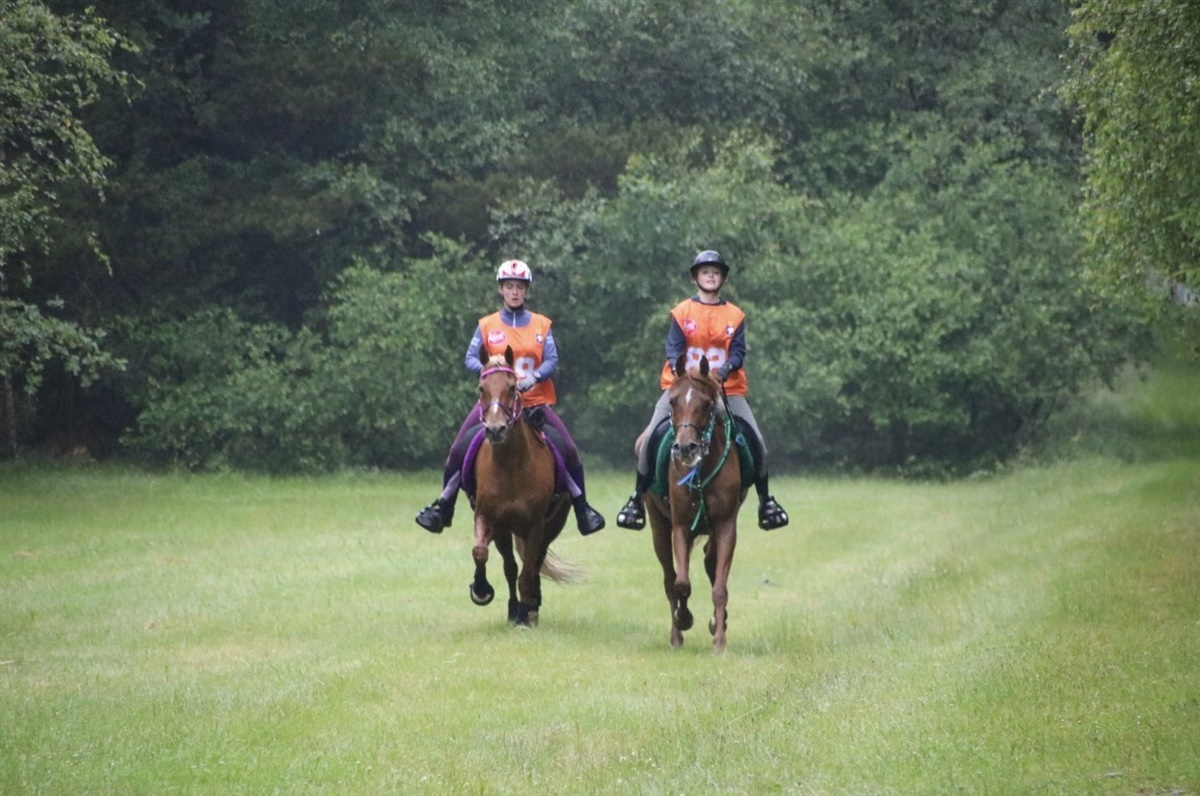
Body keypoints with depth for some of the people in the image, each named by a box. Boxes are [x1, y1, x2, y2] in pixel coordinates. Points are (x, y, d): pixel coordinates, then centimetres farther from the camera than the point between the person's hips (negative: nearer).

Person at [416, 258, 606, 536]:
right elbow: (470, 359, -3)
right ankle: (443, 506, 1)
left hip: (535, 401, 0)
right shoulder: (487, 325, 4)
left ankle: (582, 509, 4)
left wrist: (534, 377, -24)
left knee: (569, 450, -10)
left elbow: (552, 360, -4)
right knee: (459, 448, -13)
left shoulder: (541, 325, 6)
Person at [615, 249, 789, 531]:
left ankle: (765, 499, 7)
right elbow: (673, 350, -3)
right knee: (650, 438, -17)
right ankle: (637, 498, -4)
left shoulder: (735, 316, 7)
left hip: (726, 388, 1)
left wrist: (726, 368, -22)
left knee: (756, 441, -10)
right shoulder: (682, 313, 3)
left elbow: (738, 352, 0)